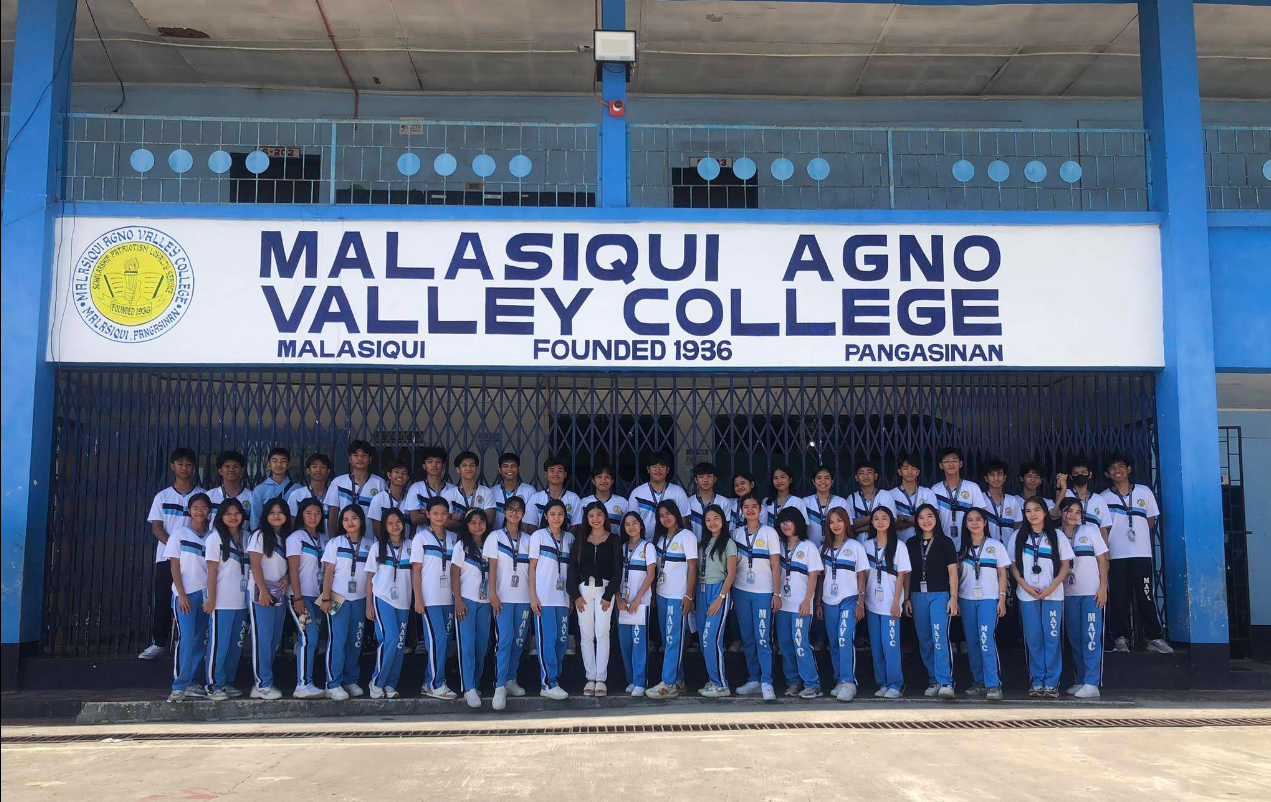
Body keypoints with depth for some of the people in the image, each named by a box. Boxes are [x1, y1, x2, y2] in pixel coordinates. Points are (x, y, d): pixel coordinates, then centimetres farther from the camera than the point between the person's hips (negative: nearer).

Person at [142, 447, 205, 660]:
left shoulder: (202, 495, 5)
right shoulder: (162, 496, 8)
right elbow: (156, 527, 2)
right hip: (167, 556, 1)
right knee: (162, 600, 3)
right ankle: (159, 643, 13)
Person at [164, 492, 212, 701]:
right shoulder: (180, 534, 3)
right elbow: (174, 566, 0)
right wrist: (182, 594, -8)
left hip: (205, 593, 4)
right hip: (186, 593, -4)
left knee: (200, 639, 4)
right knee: (185, 637, -12)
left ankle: (190, 683, 13)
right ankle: (179, 686, -8)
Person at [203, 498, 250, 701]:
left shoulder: (244, 538, 14)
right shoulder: (215, 538, -2)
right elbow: (212, 570, -7)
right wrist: (211, 598, -11)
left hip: (240, 601, 6)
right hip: (222, 601, -6)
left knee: (236, 644, 9)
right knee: (219, 644, -4)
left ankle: (227, 682, 18)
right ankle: (214, 686, 2)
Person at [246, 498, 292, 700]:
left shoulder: (286, 538, 16)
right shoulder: (259, 536, -2)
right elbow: (255, 565, -9)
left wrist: (288, 578, -5)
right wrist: (263, 590, -17)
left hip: (280, 593, 7)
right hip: (262, 591, -6)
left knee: (275, 639, 7)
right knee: (263, 638, -7)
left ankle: (264, 680, 14)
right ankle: (263, 684, -5)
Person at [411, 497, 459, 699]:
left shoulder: (453, 538, 11)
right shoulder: (421, 537, 0)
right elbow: (416, 570, -2)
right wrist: (418, 599, -9)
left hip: (448, 598, 5)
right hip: (430, 598, -5)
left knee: (445, 641, 6)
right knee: (438, 639, -10)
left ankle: (430, 682, 16)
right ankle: (435, 685, -2)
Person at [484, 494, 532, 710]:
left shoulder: (528, 540, 13)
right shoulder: (495, 537, 3)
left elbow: (531, 569, 11)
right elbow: (492, 568, -2)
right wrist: (493, 595, -10)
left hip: (524, 598, 4)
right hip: (503, 597, -4)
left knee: (518, 641, 6)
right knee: (504, 639, -13)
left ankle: (511, 680, 18)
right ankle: (500, 687, -13)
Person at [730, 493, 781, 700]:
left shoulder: (769, 533, 0)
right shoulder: (737, 533, 9)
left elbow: (775, 565, -2)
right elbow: (732, 564, 11)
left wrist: (777, 593, -7)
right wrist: (729, 592, 7)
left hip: (763, 592, -4)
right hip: (741, 591, 4)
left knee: (763, 638, -10)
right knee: (747, 638, 7)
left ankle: (766, 682, -9)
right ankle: (753, 680, 14)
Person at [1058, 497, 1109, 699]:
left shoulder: (1090, 529, 4)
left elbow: (1102, 559, 2)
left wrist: (1103, 587, -6)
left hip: (1091, 592, -3)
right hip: (1068, 593, 3)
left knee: (1091, 637, -8)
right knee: (1075, 638, 6)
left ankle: (1092, 684, -11)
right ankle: (1079, 681, 14)